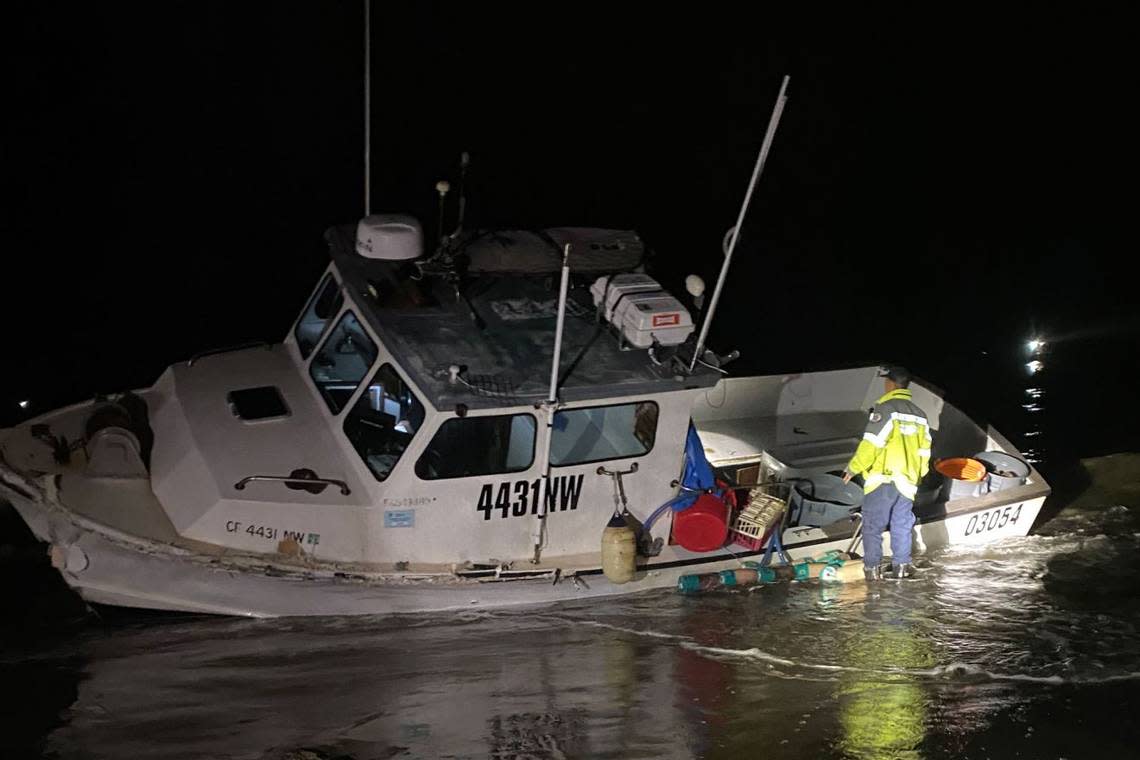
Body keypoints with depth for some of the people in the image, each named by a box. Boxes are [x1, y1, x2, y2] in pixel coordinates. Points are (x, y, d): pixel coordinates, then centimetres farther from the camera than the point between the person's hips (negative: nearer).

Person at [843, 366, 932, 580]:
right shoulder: (920, 415, 11)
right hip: (907, 481, 6)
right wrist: (917, 474, 27)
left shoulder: (885, 408, -12)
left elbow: (871, 444, -16)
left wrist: (854, 468, -7)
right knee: (902, 523, 15)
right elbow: (924, 450, 14)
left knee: (873, 524, 1)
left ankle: (872, 567, -1)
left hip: (882, 477, -6)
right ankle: (901, 565, 15)